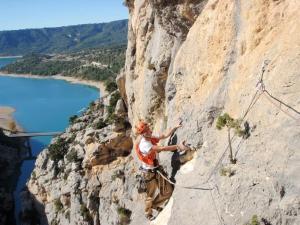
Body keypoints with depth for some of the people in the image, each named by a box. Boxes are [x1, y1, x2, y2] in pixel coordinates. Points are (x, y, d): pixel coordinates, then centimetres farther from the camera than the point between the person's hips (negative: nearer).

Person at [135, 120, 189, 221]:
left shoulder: (150, 138, -1)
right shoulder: (143, 144, -29)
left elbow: (165, 136, 5)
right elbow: (161, 148, -36)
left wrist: (176, 127, -1)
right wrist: (178, 146, -38)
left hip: (157, 169, 8)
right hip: (149, 173, -8)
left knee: (168, 191, 13)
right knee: (150, 195, 10)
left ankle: (155, 205, 37)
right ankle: (148, 213, 35)